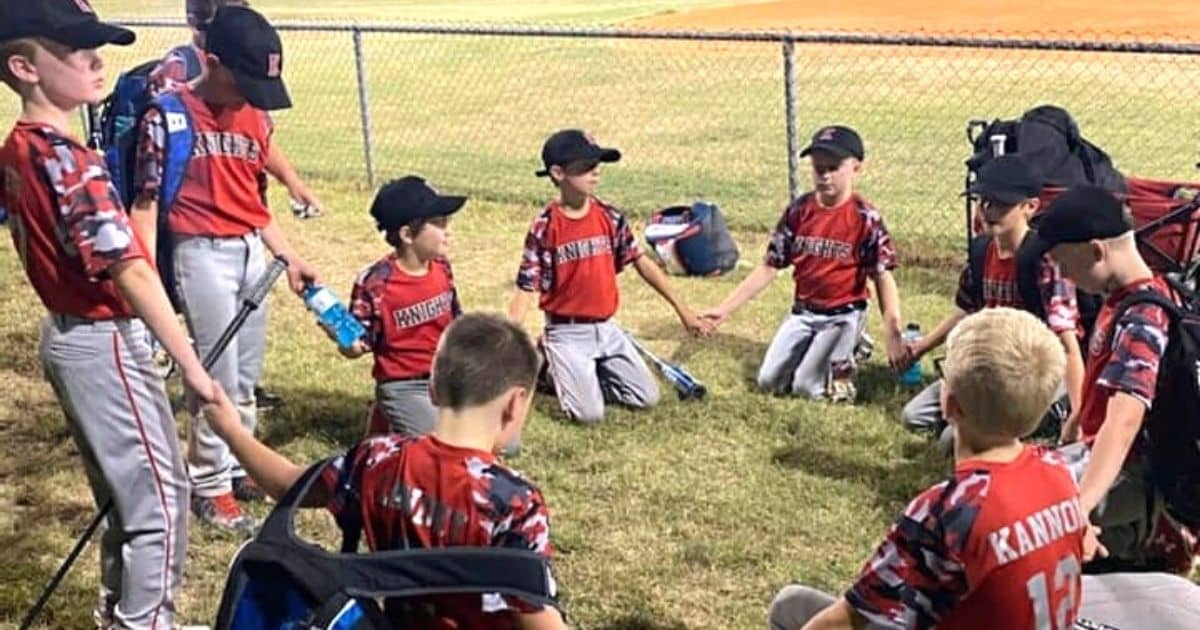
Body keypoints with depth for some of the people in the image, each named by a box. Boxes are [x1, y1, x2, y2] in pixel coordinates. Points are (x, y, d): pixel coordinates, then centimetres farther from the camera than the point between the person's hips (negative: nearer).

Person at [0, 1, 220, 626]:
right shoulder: (64, 158, -23)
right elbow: (130, 272, -26)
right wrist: (190, 363, -25)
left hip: (68, 335, 9)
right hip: (106, 344, -9)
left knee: (124, 489, 22)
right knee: (160, 494, 3)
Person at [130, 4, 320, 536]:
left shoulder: (256, 119, 7)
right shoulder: (169, 116, -11)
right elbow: (145, 203, -12)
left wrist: (290, 258, 13)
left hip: (252, 252, 7)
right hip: (202, 253, -6)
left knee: (247, 374, 14)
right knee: (218, 377, -2)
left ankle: (237, 467, 30)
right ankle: (209, 486, 14)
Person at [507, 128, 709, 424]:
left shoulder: (610, 218, -2)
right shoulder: (544, 228, -14)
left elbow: (642, 263, 6)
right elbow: (526, 290, -14)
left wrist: (682, 310, 7)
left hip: (606, 329, 5)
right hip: (567, 334, -5)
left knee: (647, 398, 2)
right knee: (589, 413, -15)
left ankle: (580, 375, 19)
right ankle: (551, 368, 13)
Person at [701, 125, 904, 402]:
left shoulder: (865, 218, -15)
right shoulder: (799, 211, -5)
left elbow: (883, 277, -14)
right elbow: (769, 267, -1)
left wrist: (893, 335, -24)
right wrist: (725, 308, -6)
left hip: (843, 314, -5)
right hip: (803, 311, 5)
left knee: (806, 387, -10)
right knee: (770, 381, 4)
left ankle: (845, 357, 18)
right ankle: (823, 350, 25)